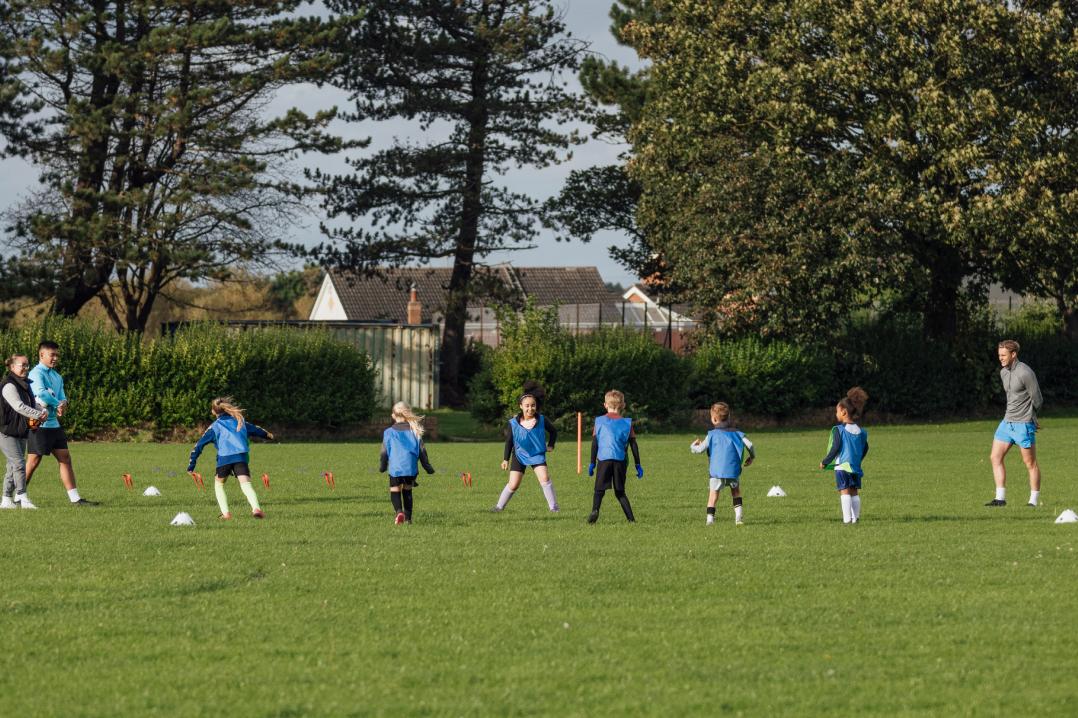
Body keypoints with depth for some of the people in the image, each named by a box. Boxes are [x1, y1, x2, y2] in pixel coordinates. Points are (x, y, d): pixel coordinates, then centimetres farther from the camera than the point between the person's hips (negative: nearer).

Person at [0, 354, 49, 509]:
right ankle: (23, 498, -17)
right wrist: (39, 415, -21)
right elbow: (19, 406, -23)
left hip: (21, 432, 9)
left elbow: (32, 404, 18)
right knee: (19, 463, -15)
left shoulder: (25, 385, 16)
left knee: (13, 467, 10)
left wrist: (44, 411, -3)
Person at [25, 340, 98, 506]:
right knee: (33, 461, -5)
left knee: (65, 459, 6)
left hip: (54, 423, 9)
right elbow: (41, 392, -27)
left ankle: (75, 498, 7)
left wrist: (62, 405, -13)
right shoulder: (36, 374, -11)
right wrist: (58, 404, -15)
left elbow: (61, 397, 11)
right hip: (39, 424, -9)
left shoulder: (57, 377, 17)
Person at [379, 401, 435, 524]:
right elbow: (422, 450, 8)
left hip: (395, 468, -2)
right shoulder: (414, 430, 6)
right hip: (411, 468, 2)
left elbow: (384, 452, 6)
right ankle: (408, 518, 14)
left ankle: (399, 511, -21)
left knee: (395, 490, 7)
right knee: (407, 491, 18)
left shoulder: (389, 432, 1)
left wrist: (382, 467, 21)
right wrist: (427, 467, 17)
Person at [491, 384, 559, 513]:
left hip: (537, 455, 0)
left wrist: (551, 445, -2)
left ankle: (553, 507, -10)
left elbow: (553, 431, 7)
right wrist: (506, 459, 1)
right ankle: (499, 506, 16)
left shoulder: (541, 420, -12)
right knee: (513, 485, -3)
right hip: (519, 456, 0)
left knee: (544, 478, -19)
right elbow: (509, 441, -1)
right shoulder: (514, 423, -14)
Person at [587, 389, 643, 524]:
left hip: (603, 459, -1)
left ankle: (595, 509, -25)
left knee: (599, 489, 4)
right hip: (620, 461, 1)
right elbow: (634, 446, 8)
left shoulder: (599, 421, 8)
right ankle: (631, 518, 0)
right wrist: (638, 465, 12)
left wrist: (592, 463, 11)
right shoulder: (627, 423, 8)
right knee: (620, 492, 12)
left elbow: (594, 444, 6)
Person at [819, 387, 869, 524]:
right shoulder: (860, 431, 8)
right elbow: (865, 448, 15)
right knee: (854, 492, 10)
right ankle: (855, 517, 7)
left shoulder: (839, 429, -10)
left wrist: (825, 462, -4)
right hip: (855, 467, 6)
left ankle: (847, 518, -14)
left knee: (844, 491, -7)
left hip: (842, 466, -6)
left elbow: (835, 448, -13)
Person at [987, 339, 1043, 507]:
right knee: (995, 457, 2)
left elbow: (1037, 400, -9)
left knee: (1030, 463, 0)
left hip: (1024, 424, -8)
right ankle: (1000, 498, 4)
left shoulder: (1025, 373, -15)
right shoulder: (1003, 372, 11)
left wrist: (1029, 417, 7)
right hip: (1007, 422, 8)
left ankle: (1034, 501, 7)